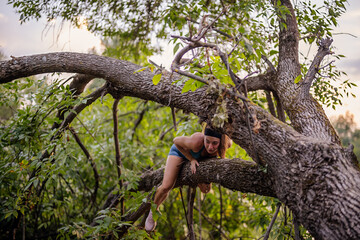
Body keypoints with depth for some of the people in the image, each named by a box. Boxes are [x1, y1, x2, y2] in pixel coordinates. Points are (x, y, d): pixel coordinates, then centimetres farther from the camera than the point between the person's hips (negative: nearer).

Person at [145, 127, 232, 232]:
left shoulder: (226, 144, -36)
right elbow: (176, 141, -26)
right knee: (166, 187, -16)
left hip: (200, 156, 4)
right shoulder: (196, 142, -47)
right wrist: (191, 159, -29)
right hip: (180, 151, -4)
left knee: (205, 188, 8)